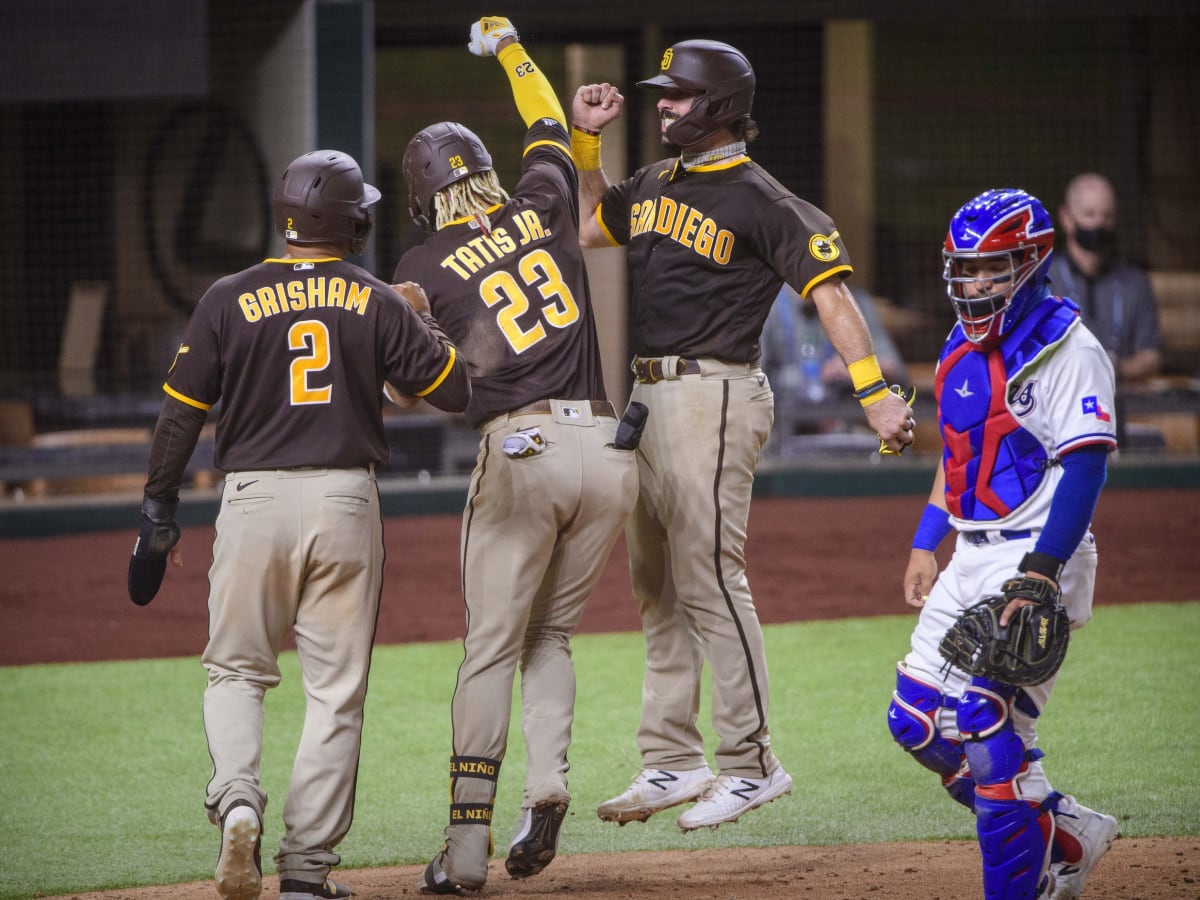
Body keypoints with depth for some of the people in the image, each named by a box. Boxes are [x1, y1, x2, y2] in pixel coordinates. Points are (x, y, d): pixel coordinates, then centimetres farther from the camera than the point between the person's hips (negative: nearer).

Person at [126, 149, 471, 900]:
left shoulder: (230, 300, 0)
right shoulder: (378, 304, 0)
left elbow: (181, 415, 1)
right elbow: (455, 389, 5)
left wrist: (159, 519, 9)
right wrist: (422, 319, 21)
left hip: (254, 499, 0)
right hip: (346, 501, 0)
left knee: (237, 671, 13)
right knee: (337, 689, 6)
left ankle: (237, 804, -14)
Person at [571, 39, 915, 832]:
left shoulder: (761, 201, -10)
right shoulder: (655, 185, 15)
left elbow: (829, 291, -16)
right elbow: (590, 229, 32)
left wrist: (875, 393, -25)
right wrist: (586, 140, 19)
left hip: (712, 399, -9)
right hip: (648, 400, 9)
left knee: (709, 580, -11)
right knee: (657, 589, 10)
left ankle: (752, 763, -7)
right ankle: (672, 762, 16)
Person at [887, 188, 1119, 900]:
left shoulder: (1066, 349, -12)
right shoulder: (963, 352, 14)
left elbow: (1084, 467, -18)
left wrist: (1041, 572, -25)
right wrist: (926, 542, 17)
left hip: (1038, 556, -9)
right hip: (970, 560, 9)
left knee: (988, 724, -14)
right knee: (919, 720, 7)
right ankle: (1066, 834, 18)